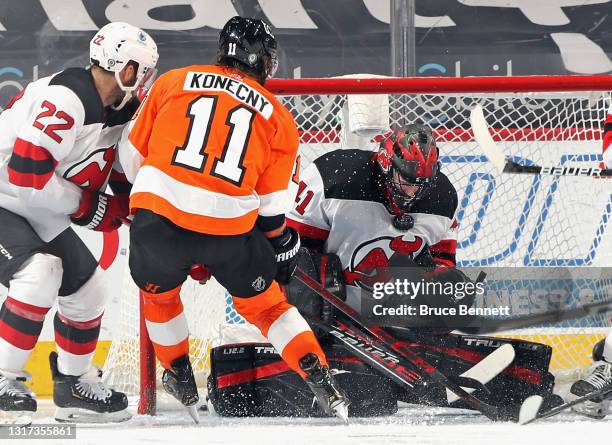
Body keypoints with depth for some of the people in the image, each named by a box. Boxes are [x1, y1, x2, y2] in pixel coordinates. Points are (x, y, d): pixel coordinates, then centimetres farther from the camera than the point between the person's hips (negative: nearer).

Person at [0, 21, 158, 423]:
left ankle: (75, 384, 27)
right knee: (40, 272, -30)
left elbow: (126, 179, 15)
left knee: (89, 287, 11)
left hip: (40, 216, 10)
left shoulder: (116, 111, 5)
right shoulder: (65, 99, -26)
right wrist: (87, 205, -20)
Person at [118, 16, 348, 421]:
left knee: (159, 294, 29)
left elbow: (134, 156, 15)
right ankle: (323, 383, 14)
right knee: (263, 302, 22)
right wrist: (284, 247, 27)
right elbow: (273, 203, 11)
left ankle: (182, 384, 39)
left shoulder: (172, 82, 11)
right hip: (231, 227, 0)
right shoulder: (277, 115, 12)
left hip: (160, 215, 0)